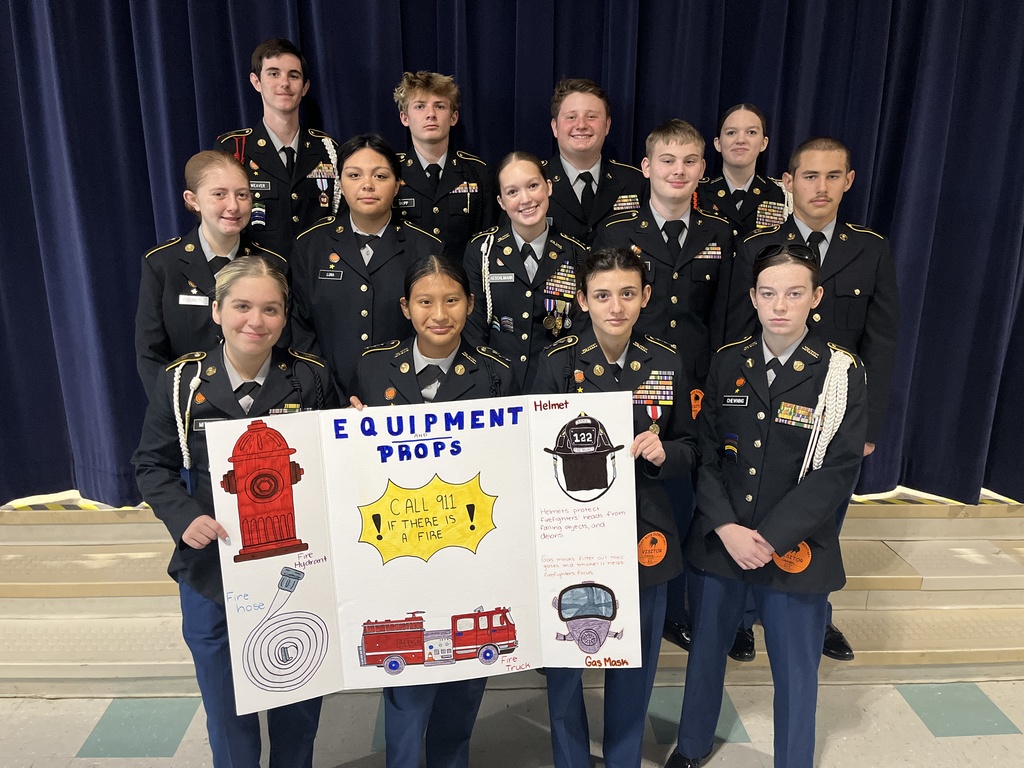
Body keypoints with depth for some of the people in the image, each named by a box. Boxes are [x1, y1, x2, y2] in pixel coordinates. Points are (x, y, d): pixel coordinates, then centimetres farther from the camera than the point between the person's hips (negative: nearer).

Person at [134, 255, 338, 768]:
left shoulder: (311, 378, -8)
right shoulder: (182, 381, -7)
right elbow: (153, 464, -1)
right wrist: (184, 516, -17)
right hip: (212, 568, 0)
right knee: (226, 702, 19)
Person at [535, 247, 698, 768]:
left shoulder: (666, 364, -2)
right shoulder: (560, 363, -9)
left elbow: (689, 448, 5)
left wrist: (663, 453, -15)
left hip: (643, 533, 2)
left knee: (635, 661, 17)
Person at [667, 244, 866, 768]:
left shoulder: (841, 373, -8)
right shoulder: (728, 363, 0)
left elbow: (838, 470, -12)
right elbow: (705, 453, -1)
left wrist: (771, 538, -17)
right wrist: (726, 528, -13)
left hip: (794, 549, -3)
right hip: (717, 541, 3)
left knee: (795, 671, 12)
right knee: (705, 649, 20)